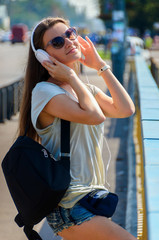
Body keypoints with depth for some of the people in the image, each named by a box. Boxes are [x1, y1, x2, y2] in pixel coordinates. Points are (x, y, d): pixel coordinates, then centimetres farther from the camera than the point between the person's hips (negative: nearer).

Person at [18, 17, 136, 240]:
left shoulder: (86, 90, 16)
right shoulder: (44, 91, -11)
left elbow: (126, 109, -1)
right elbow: (94, 116, -22)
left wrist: (100, 65, 5)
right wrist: (71, 77, -12)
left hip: (91, 200, 9)